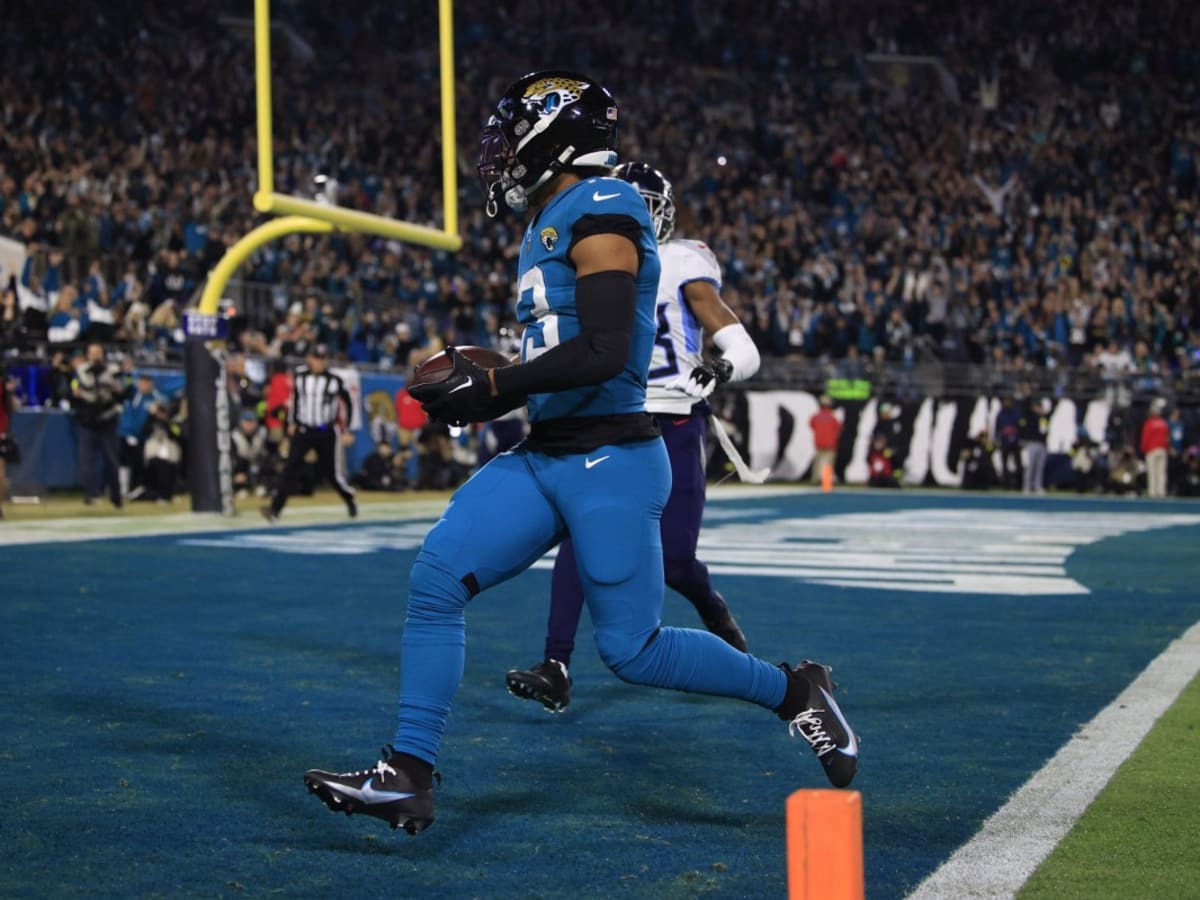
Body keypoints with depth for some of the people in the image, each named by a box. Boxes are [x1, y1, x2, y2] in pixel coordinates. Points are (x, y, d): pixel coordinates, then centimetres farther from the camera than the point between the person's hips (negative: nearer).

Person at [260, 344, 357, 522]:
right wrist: (292, 422, 13)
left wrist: (343, 427, 0)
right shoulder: (300, 376, -1)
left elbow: (346, 403, 2)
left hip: (326, 433, -1)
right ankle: (275, 509, -18)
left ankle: (350, 500, 35)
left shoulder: (334, 381, -8)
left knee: (332, 473, 7)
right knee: (291, 467, -13)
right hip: (303, 430, 1)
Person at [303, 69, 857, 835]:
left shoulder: (600, 213, -13)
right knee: (436, 582, -5)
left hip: (610, 463, -9)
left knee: (632, 649, 0)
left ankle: (795, 691, 20)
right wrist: (478, 391, 12)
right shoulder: (550, 227, 16)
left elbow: (603, 354, -23)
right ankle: (408, 776, -2)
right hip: (542, 459, 9)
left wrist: (492, 386, -18)